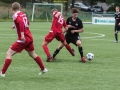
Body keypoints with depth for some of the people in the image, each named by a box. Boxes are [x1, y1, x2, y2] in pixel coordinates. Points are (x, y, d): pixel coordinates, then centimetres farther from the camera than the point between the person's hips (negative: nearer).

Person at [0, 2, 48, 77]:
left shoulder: (16, 15, -12)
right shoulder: (23, 14, 11)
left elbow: (21, 22, -31)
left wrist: (22, 34, -37)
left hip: (23, 39, -8)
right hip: (30, 38, 8)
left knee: (9, 53, -5)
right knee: (33, 54, 27)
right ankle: (43, 69, 37)